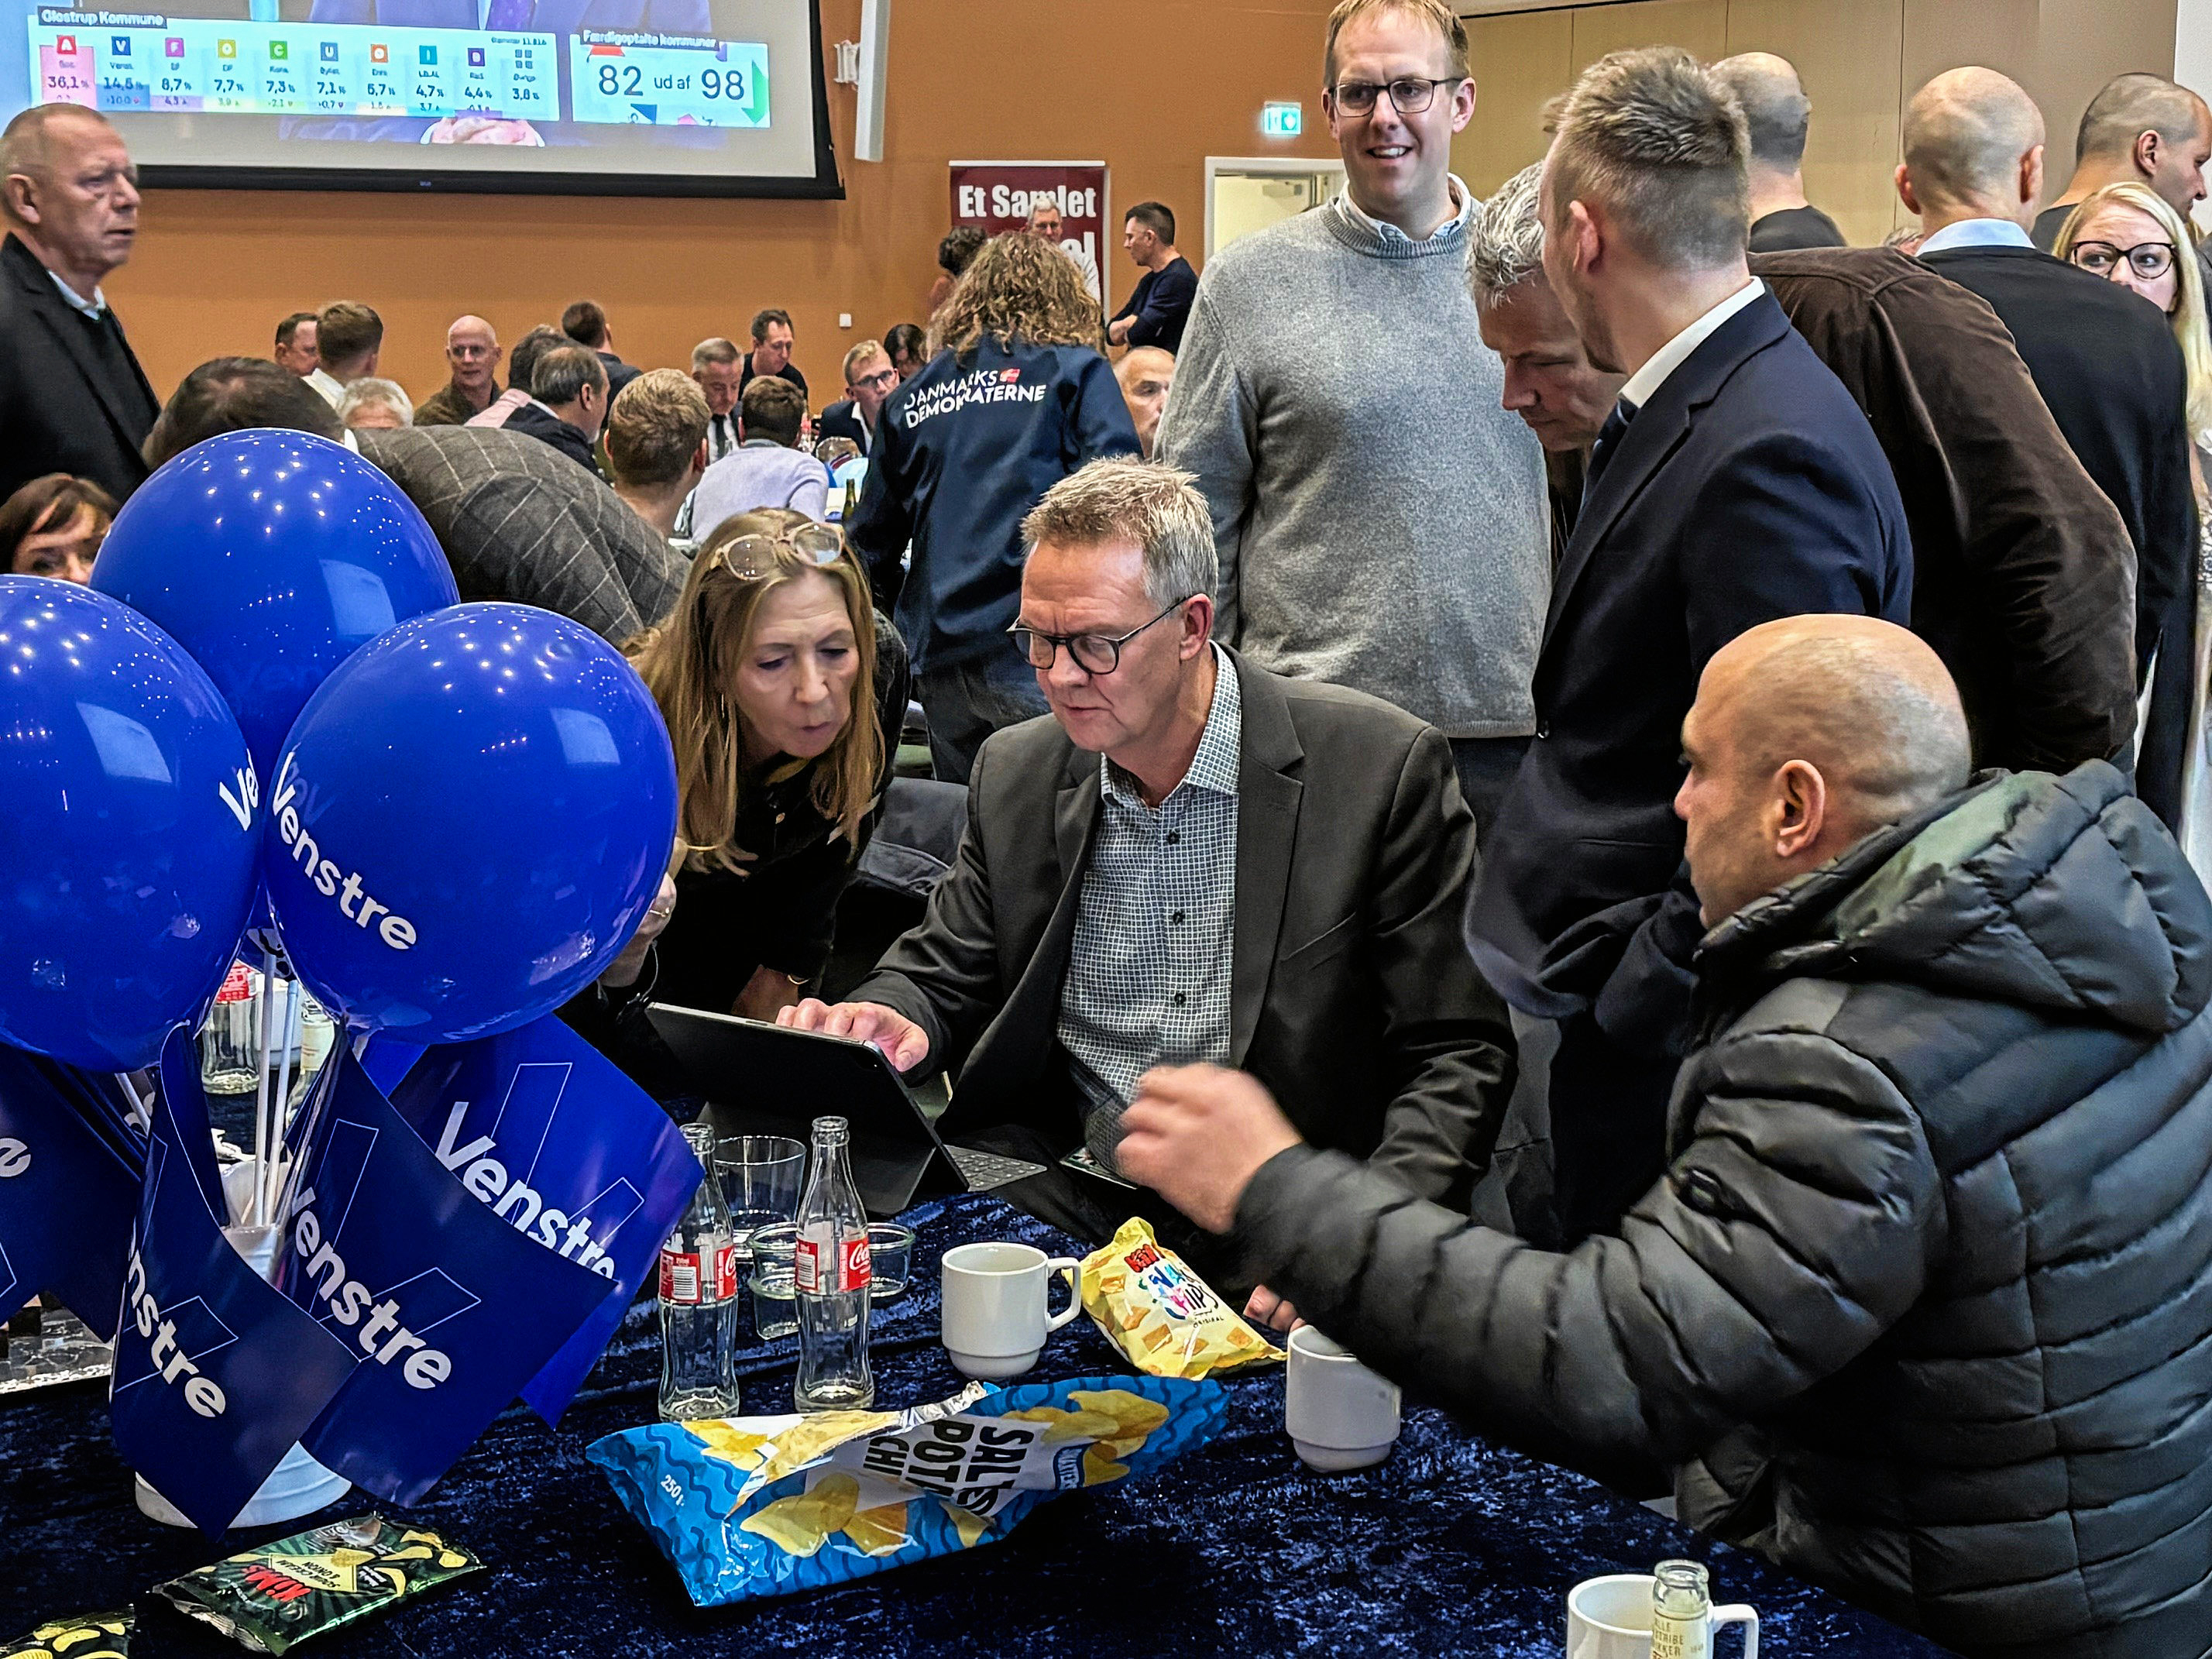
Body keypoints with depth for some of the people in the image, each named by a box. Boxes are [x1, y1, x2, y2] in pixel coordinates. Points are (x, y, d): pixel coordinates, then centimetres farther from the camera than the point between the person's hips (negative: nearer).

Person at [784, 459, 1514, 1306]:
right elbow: (944, 974, 18)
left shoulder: (1384, 766, -8)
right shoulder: (1015, 774, 8)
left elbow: (1460, 1053, -6)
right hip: (1058, 1196, 4)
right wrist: (887, 1018, -8)